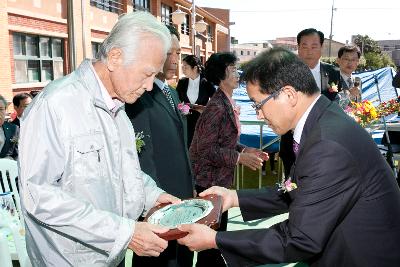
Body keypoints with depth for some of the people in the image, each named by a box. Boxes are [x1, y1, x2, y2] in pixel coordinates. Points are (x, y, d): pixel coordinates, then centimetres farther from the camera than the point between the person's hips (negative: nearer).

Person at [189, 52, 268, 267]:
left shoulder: (227, 104, 9)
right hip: (210, 180, -9)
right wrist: (239, 158, -22)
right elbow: (206, 149, -21)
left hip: (220, 178, 9)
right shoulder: (216, 107, -19)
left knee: (218, 230, 19)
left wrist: (246, 150, 3)